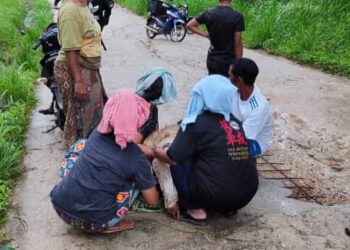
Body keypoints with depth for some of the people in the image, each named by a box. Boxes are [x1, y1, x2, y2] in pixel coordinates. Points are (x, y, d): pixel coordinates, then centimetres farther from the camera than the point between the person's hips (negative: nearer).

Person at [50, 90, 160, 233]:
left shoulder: (97, 135, 5)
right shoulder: (137, 158, -9)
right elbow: (153, 201, 3)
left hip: (60, 206, 5)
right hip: (92, 223, -4)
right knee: (139, 177, 10)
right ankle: (108, 225, 6)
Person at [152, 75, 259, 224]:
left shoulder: (197, 124, -7)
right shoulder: (236, 122, 10)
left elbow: (172, 158, -4)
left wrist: (155, 151, 18)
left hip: (215, 195, -6)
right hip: (247, 194, 6)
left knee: (178, 161, 9)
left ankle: (196, 210, 7)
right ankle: (229, 207, 19)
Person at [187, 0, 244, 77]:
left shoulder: (209, 14, -1)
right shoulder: (237, 16, -13)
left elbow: (190, 25, 7)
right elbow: (237, 43, -13)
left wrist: (206, 35, 4)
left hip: (212, 60, 4)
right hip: (229, 61, -4)